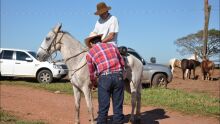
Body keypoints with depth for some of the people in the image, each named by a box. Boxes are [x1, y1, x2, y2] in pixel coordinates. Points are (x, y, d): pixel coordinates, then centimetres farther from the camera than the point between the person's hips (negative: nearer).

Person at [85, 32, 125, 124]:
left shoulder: (90, 53, 10)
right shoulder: (112, 46, 16)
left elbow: (92, 73, 17)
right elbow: (122, 63, 18)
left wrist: (94, 83, 36)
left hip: (104, 78, -2)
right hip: (118, 77, 2)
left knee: (103, 107, 7)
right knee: (118, 107, 10)